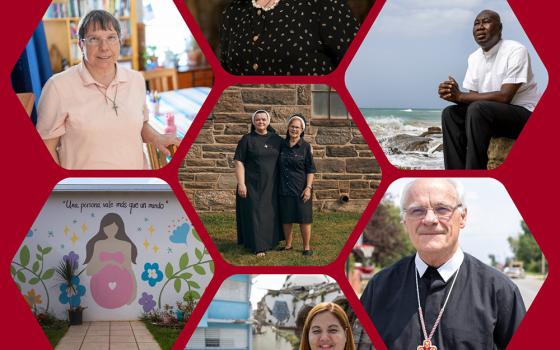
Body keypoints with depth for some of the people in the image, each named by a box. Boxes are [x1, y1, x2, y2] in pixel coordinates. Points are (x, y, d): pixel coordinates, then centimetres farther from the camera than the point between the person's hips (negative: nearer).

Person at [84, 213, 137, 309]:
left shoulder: (126, 245, 6)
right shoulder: (98, 244, 7)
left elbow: (129, 269, 9)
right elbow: (89, 270, 0)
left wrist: (134, 290, 0)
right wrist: (108, 262, -13)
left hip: (121, 288, 0)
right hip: (101, 288, 0)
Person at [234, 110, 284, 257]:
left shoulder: (277, 140, 6)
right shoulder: (247, 139, -4)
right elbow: (239, 162, -7)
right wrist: (241, 184, -14)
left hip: (271, 185, 3)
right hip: (252, 185, -3)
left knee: (271, 213, 9)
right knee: (255, 213, -1)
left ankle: (271, 241, 22)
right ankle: (258, 246, 5)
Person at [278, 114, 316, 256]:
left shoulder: (306, 146, -4)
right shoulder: (282, 145, 5)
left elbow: (310, 170, -4)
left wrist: (308, 187, -12)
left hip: (301, 189, -3)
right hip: (284, 189, 3)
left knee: (304, 219, 2)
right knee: (286, 219, 10)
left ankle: (306, 247, 15)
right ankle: (288, 244, 26)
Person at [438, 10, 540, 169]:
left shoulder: (516, 51, -15)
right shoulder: (474, 57, 8)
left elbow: (505, 96, -23)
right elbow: (473, 96, 6)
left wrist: (460, 96, -23)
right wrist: (453, 94, -18)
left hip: (525, 115, -7)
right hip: (491, 116, 7)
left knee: (477, 109, -30)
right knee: (450, 114, -10)